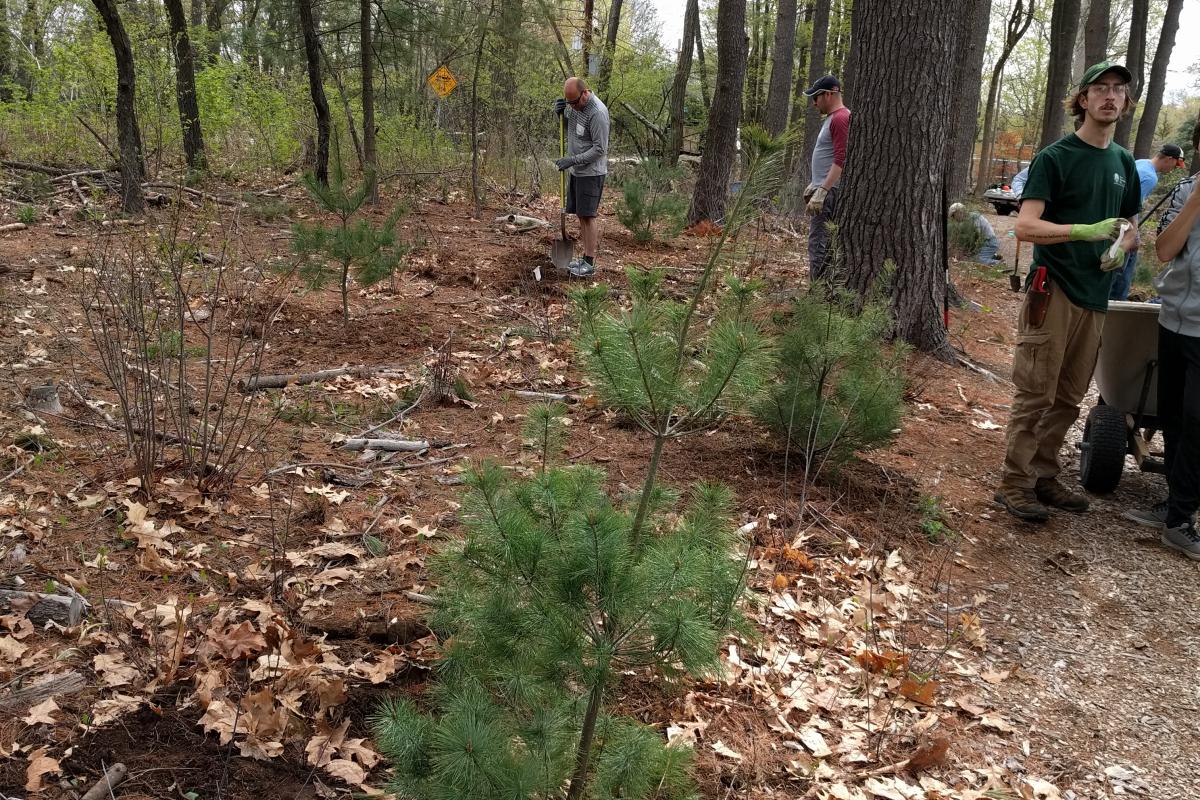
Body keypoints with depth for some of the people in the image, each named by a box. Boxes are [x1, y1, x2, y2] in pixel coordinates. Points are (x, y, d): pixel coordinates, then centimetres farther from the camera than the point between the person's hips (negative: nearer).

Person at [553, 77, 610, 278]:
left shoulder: (597, 112, -20)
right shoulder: (573, 105, 5)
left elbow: (599, 149, -19)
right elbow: (567, 126, 20)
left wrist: (573, 160, -22)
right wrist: (559, 112, -1)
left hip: (591, 173, -8)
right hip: (576, 171, 8)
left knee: (588, 215, -6)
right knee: (580, 214, 10)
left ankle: (590, 263, -2)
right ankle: (586, 258, 18)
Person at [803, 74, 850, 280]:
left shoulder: (840, 118, -13)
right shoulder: (832, 118, 19)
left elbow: (840, 160, -21)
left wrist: (822, 191, -25)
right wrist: (814, 185, 24)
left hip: (830, 192, -10)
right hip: (825, 189, 10)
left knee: (818, 242, -13)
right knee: (825, 243, 11)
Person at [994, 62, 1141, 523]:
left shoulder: (1124, 163, 14)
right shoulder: (1056, 157, -5)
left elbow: (1130, 225, 25)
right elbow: (1025, 226, -14)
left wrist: (1121, 247, 2)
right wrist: (1087, 231, -26)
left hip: (1094, 298, 6)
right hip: (1053, 290, -6)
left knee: (1068, 398, 10)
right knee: (1035, 394, -5)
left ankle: (1044, 476, 20)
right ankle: (1014, 483, 2)